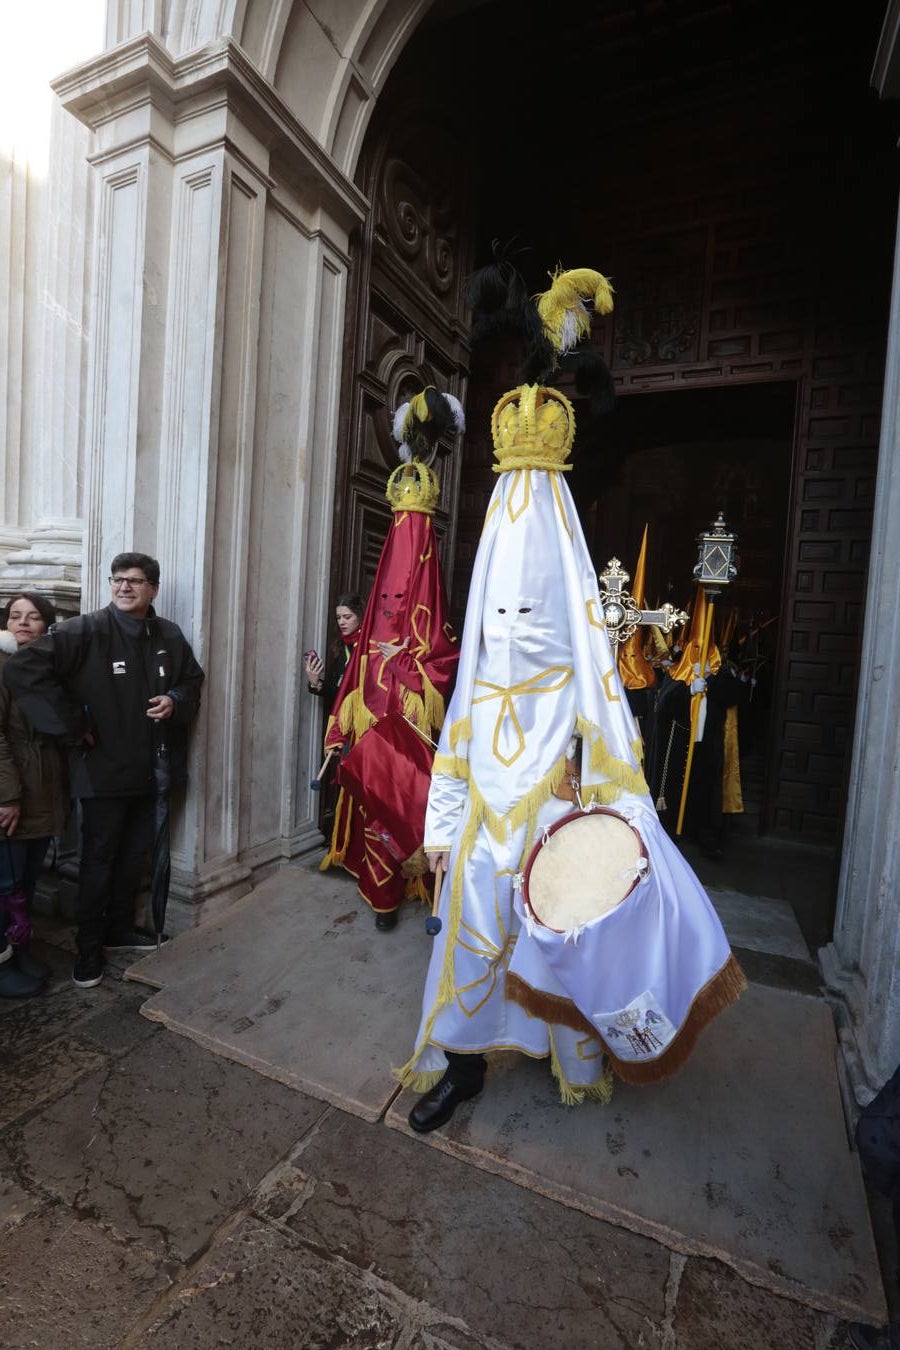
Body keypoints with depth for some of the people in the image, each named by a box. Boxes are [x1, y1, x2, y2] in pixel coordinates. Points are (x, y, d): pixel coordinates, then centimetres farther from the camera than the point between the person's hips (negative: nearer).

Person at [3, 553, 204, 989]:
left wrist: (175, 701, -9)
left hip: (151, 769, 5)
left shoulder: (170, 636, 2)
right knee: (98, 859, 9)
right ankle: (88, 947, 28)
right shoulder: (85, 631, -13)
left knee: (134, 854, 19)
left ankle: (119, 928, 39)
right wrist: (74, 727, -19)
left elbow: (193, 680, 15)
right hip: (103, 769, -5)